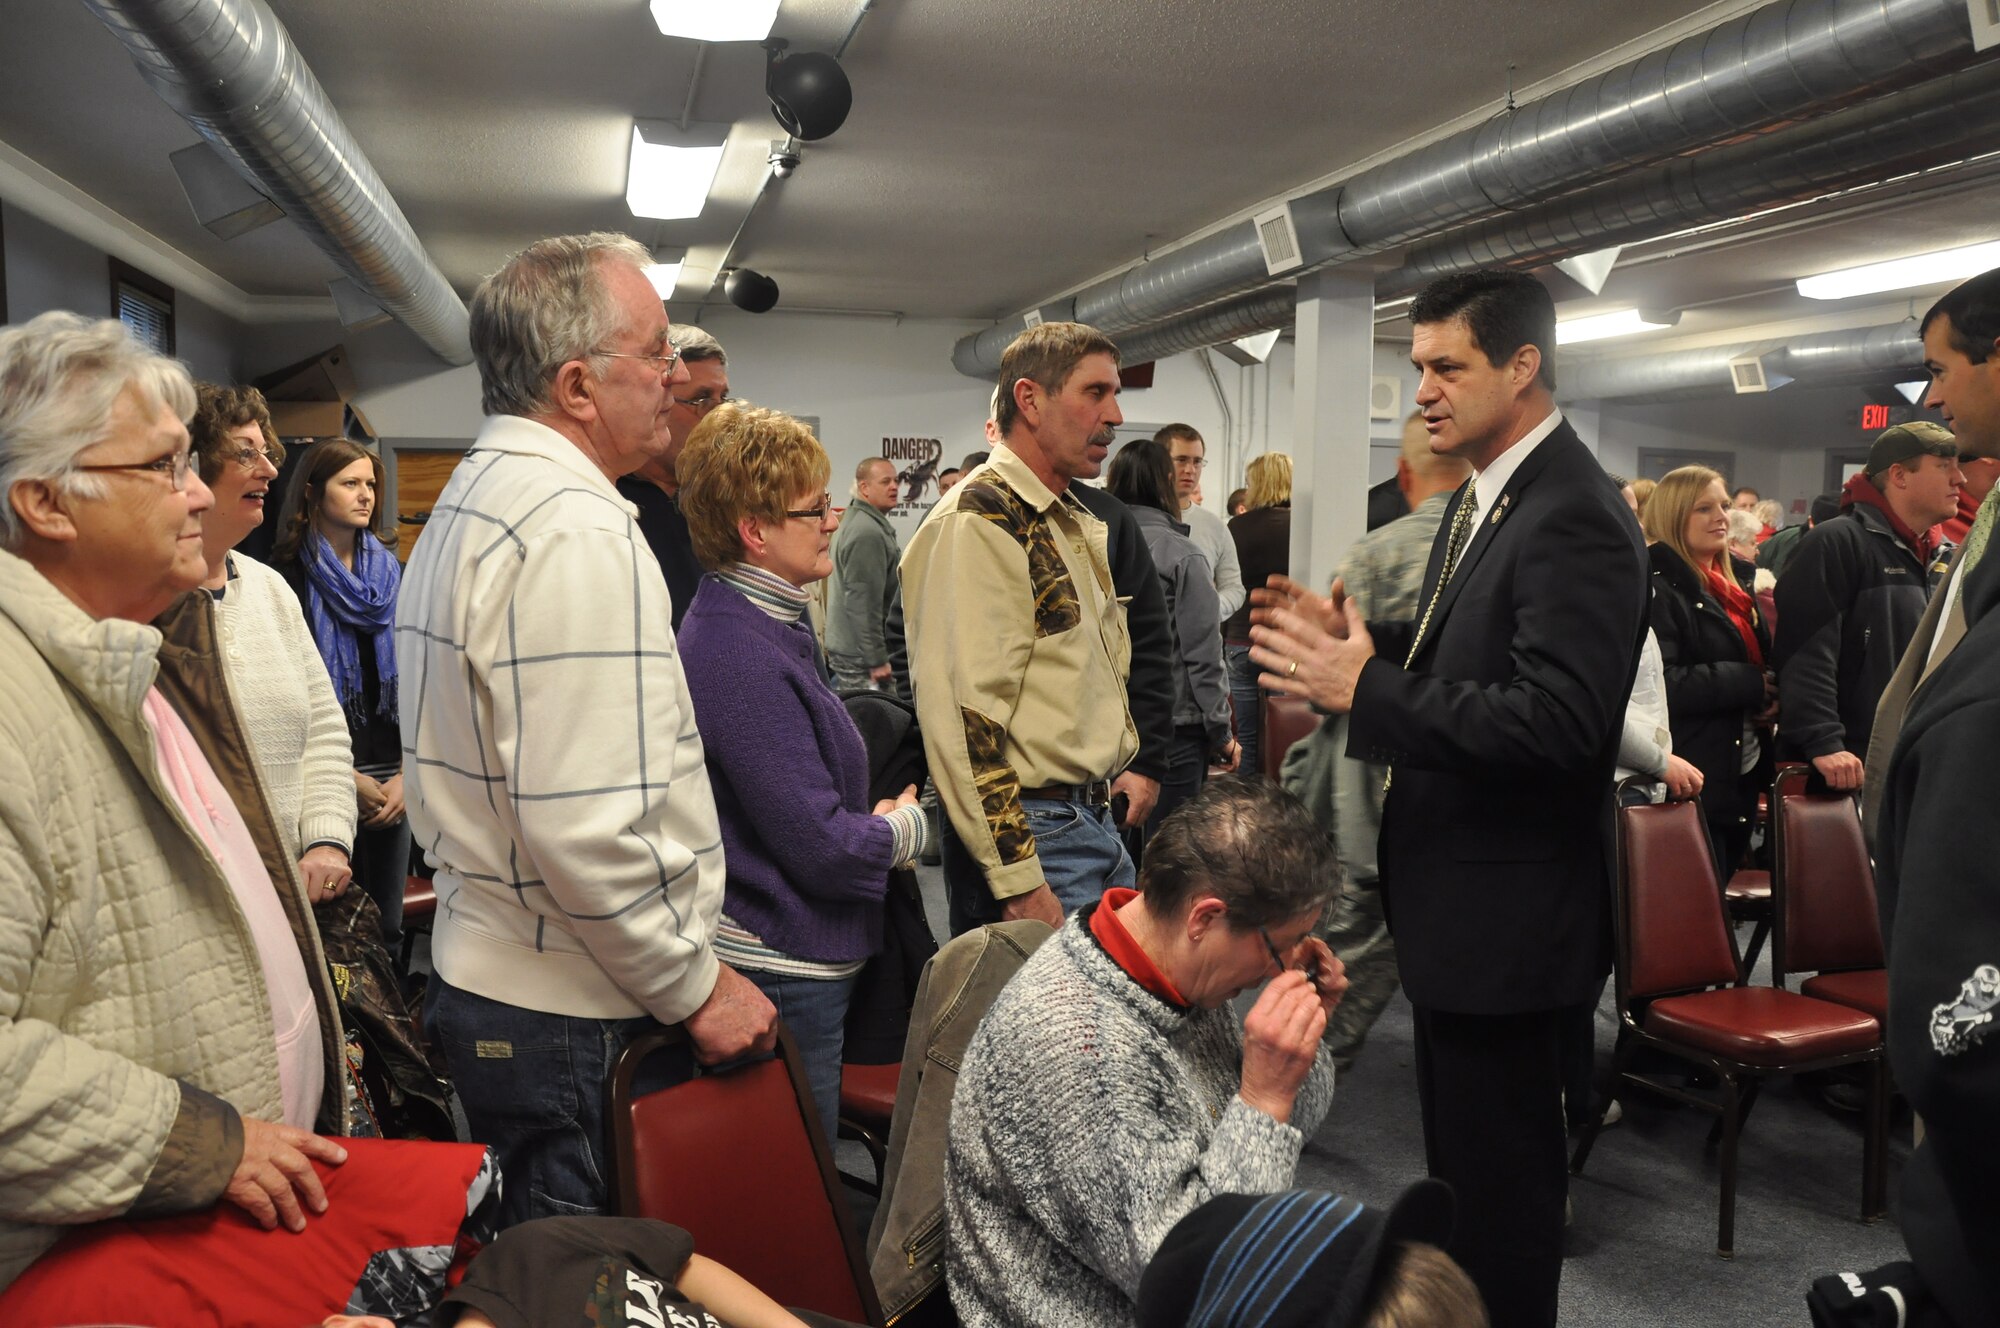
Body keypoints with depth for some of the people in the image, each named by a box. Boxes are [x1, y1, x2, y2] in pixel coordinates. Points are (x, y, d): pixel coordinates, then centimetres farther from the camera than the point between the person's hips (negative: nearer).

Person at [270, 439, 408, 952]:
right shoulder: (289, 578, -4)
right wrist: (348, 776, -10)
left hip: (394, 779, 4)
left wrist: (407, 774, -1)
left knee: (388, 928, 9)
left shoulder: (390, 574, 11)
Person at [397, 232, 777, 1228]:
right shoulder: (580, 531, -20)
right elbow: (585, 830, -27)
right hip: (578, 1021, -10)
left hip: (482, 978, 10)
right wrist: (697, 987, -14)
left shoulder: (466, 502, 14)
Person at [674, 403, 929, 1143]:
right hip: (782, 971, -10)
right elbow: (821, 847, -23)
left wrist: (877, 822, 1)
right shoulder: (743, 656, -24)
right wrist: (908, 827, -5)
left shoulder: (763, 627, 8)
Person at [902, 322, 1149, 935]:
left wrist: (1121, 764, 17)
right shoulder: (975, 524, -16)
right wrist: (1018, 880, -23)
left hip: (1098, 818, 9)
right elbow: (963, 717, -23)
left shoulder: (1079, 522, 16)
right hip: (1034, 832, -9)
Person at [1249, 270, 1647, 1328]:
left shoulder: (1572, 518, -21)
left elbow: (1555, 722, -30)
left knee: (1501, 1173, 5)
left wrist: (1364, 690, -28)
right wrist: (1355, 641, 0)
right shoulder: (1483, 501, 11)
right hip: (1456, 900, 10)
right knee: (1463, 1159, 25)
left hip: (1512, 916, -10)